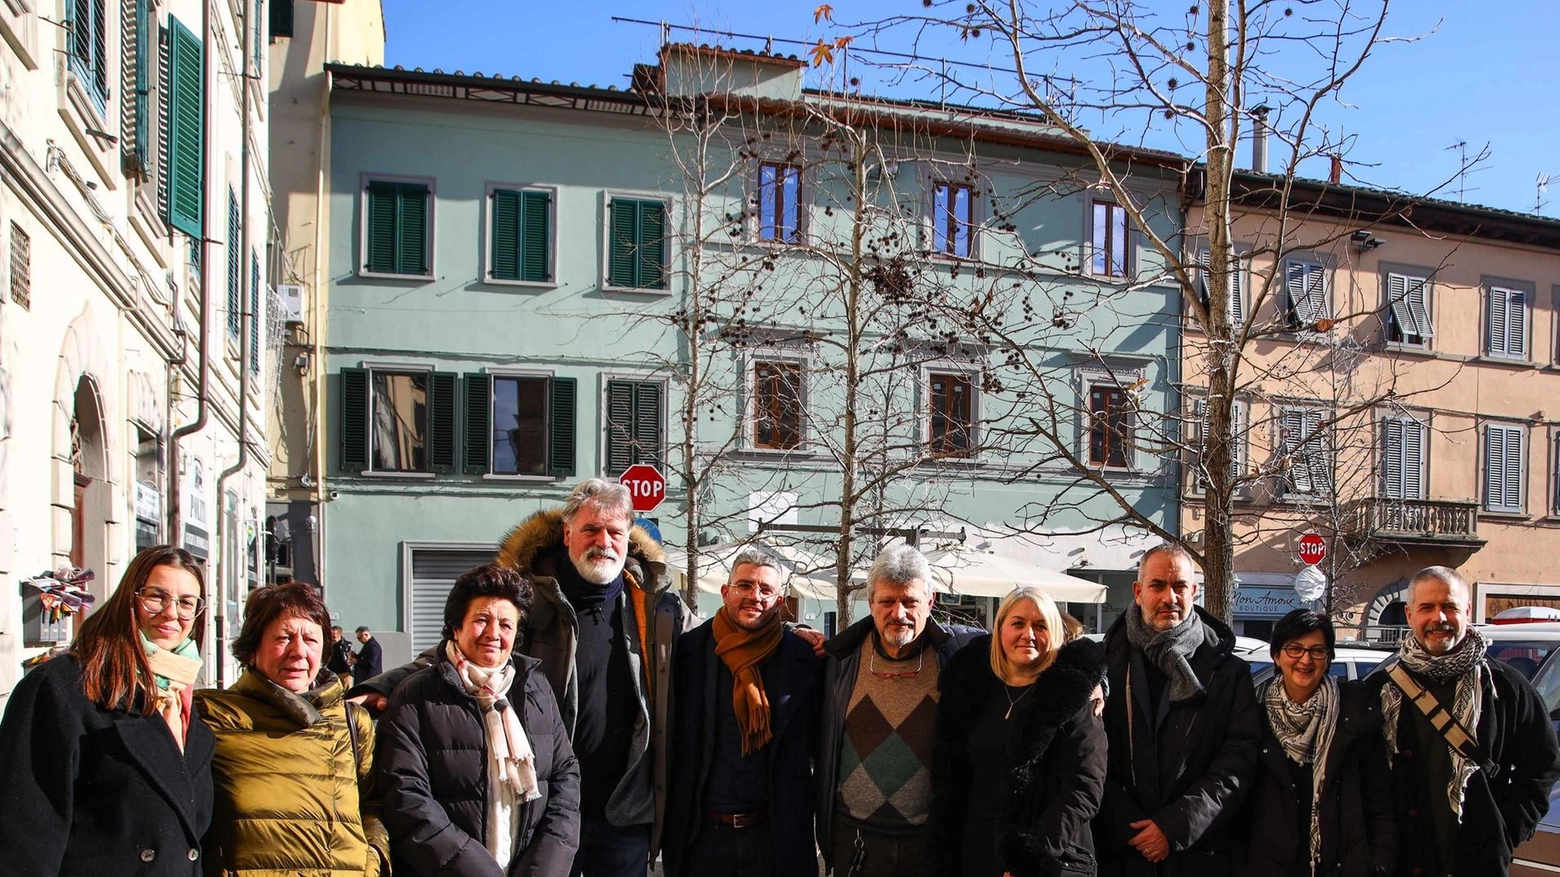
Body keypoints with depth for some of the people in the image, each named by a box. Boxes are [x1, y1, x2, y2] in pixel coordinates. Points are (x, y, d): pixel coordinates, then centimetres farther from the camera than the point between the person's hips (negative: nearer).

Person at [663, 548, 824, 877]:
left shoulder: (805, 658, -2)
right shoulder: (687, 650, -1)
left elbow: (817, 739, 3)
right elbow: (669, 735, 4)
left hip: (775, 834, 0)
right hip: (700, 834, 0)